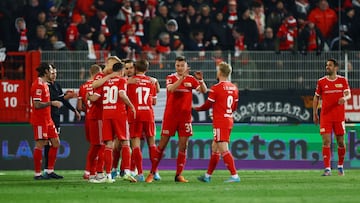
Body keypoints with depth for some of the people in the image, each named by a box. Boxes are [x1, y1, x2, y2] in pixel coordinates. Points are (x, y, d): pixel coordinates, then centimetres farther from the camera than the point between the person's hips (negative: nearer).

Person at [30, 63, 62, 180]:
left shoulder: (45, 84, 16)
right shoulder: (38, 85, -15)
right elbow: (37, 104, -21)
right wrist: (52, 103, -20)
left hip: (47, 120, 10)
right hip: (39, 120, -10)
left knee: (56, 143, 9)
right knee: (40, 145, -6)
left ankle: (50, 171, 15)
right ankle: (37, 174, 0)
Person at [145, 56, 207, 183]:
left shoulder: (191, 79, 7)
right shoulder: (171, 78, 0)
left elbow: (203, 91, -1)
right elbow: (171, 89, -20)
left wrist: (200, 80, -19)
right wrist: (182, 77, -29)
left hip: (185, 116, 2)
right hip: (170, 115, -2)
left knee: (183, 145, -1)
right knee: (163, 143, -1)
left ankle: (178, 175, 5)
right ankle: (152, 173, 6)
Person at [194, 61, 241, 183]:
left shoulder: (216, 88, -14)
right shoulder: (234, 88, 8)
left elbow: (207, 105, -6)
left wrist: (195, 108, 14)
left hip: (220, 123, -8)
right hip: (229, 120, 8)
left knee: (224, 150, -10)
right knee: (214, 148, 17)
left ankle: (235, 176, -17)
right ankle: (208, 176, 25)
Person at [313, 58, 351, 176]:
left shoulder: (342, 80, 4)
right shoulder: (321, 82, 5)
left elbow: (348, 95, -3)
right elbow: (316, 98, 12)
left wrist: (344, 98, -27)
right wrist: (314, 114, 8)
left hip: (339, 116, 0)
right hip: (325, 116, 0)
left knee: (340, 142, 6)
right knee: (326, 142, -10)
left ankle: (340, 166, 26)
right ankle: (327, 169, -12)